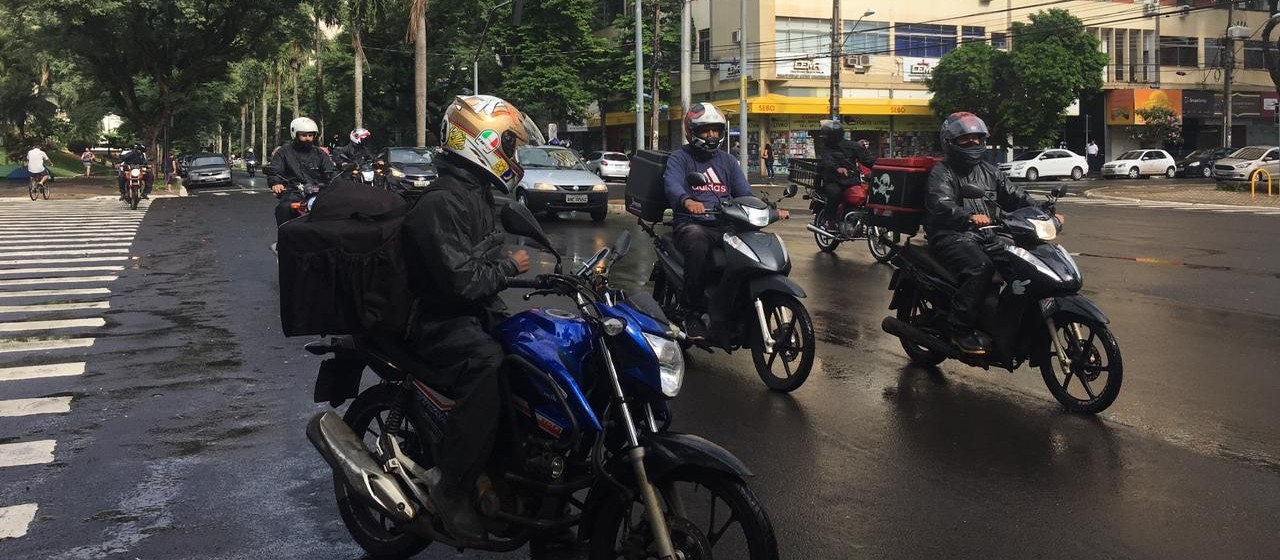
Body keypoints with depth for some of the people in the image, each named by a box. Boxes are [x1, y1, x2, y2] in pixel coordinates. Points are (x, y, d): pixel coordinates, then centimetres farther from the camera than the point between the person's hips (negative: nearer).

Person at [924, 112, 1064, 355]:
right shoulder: (941, 173, -2)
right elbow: (941, 205, -21)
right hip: (953, 237, -7)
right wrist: (970, 217, -41)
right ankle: (961, 329, -27)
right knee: (981, 267, -34)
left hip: (986, 236, 7)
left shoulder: (989, 171, 22)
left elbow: (1014, 196, 16)